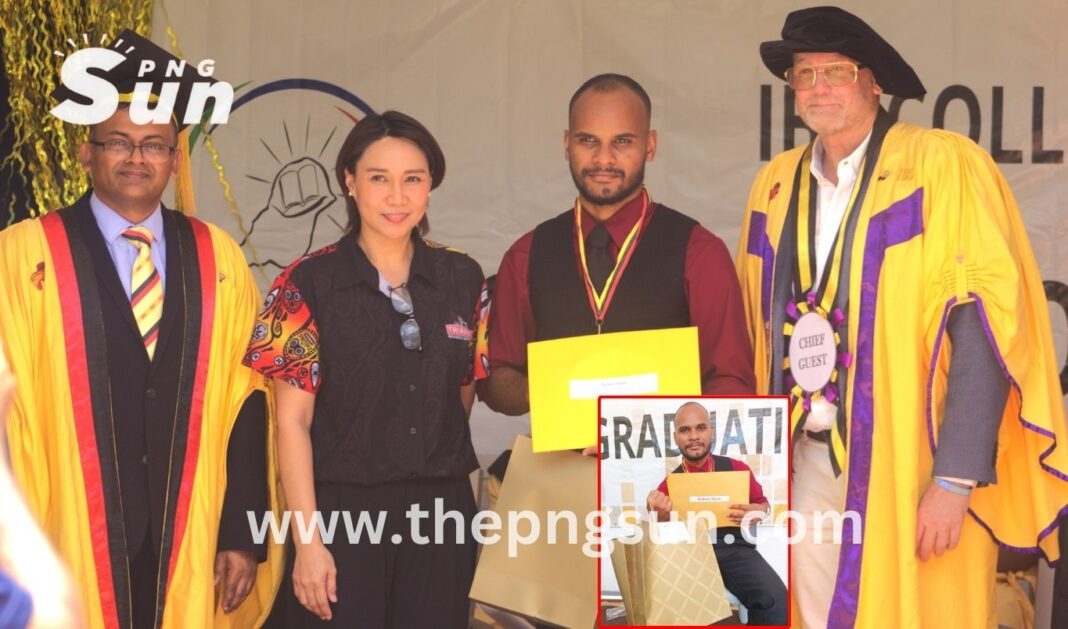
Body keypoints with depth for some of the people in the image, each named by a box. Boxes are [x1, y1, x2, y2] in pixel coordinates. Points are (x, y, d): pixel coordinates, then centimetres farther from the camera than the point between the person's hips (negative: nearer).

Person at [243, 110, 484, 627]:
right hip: (344, 511, -3)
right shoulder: (310, 283, -5)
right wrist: (308, 540, -12)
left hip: (441, 514, 3)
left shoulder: (462, 278, 5)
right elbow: (292, 419, -7)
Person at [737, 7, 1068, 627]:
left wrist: (955, 480, -19)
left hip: (910, 467, -5)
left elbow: (985, 324, -14)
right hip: (809, 460, 5)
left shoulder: (944, 167, -9)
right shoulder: (777, 182, 8)